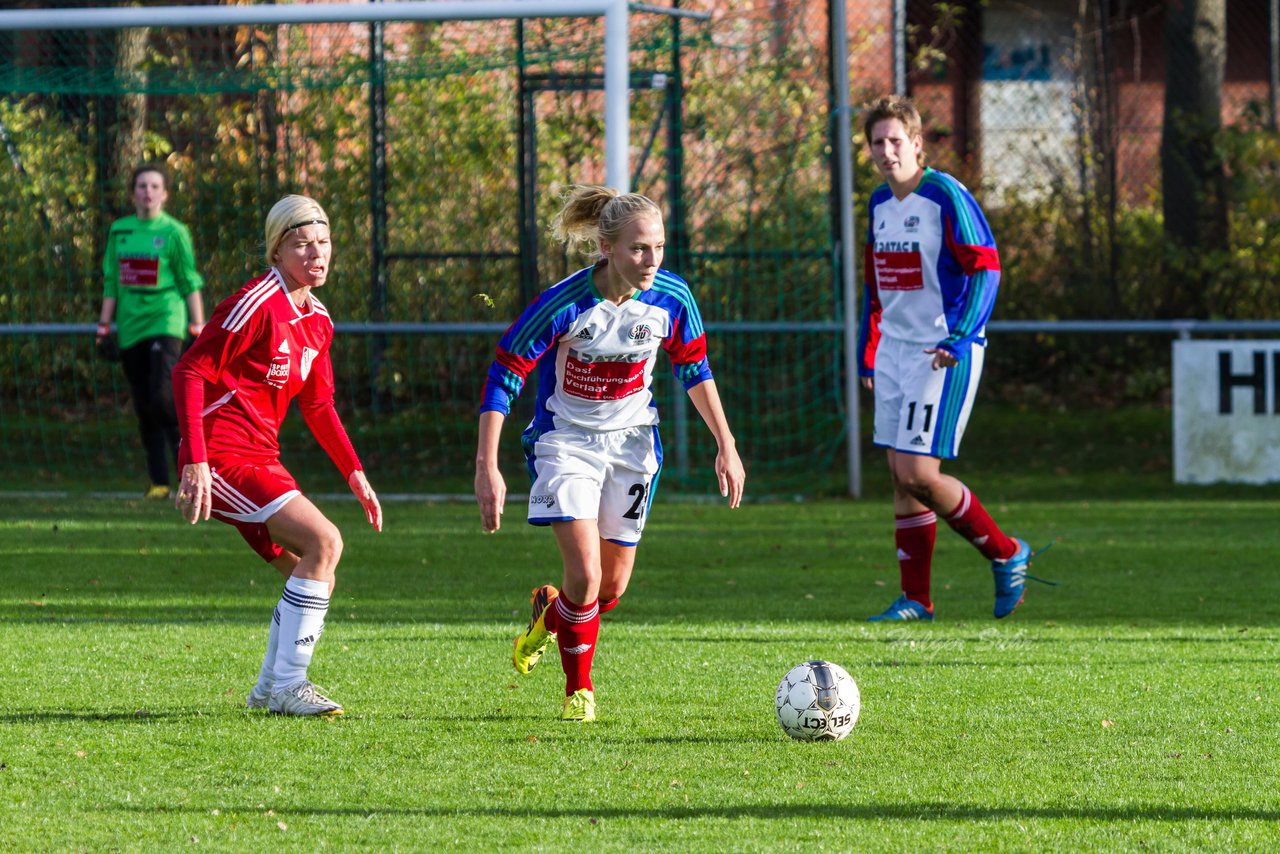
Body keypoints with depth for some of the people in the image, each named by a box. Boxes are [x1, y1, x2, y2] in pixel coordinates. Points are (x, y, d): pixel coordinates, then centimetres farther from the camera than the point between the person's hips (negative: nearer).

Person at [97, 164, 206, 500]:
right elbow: (111, 283, 16)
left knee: (164, 395, -20)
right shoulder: (119, 232, 11)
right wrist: (104, 328, 13)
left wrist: (198, 330, -4)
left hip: (165, 321, -5)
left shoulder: (174, 232, 0)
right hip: (131, 329, 5)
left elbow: (191, 283, 1)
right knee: (144, 408, 4)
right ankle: (159, 482, 8)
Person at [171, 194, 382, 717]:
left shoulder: (317, 320, 12)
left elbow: (318, 406, 24)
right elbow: (190, 373, -17)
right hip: (223, 456, -9)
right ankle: (286, 686, -16)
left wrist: (354, 473, 17)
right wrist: (195, 463, -24)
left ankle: (269, 689, 20)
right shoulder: (257, 304, -15)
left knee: (312, 571, 9)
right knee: (324, 541, -19)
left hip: (260, 459, 9)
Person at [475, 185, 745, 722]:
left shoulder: (671, 298, -13)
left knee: (612, 590, 6)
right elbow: (503, 378, -17)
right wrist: (487, 467, -21)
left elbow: (694, 370, 5)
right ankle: (579, 691, 7)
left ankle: (550, 615, 42)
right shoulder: (563, 305, -25)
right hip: (565, 440, -4)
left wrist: (726, 447, 4)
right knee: (585, 574, -17)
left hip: (631, 442, 4)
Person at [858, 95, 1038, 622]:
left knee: (919, 475, -13)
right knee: (901, 477, 6)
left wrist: (959, 339, -25)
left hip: (943, 355, -8)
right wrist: (867, 354, 22)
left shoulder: (946, 197, -12)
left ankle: (1007, 555, 5)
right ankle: (915, 599, 12)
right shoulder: (879, 204, 12)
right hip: (894, 351, 8)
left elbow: (987, 270, -16)